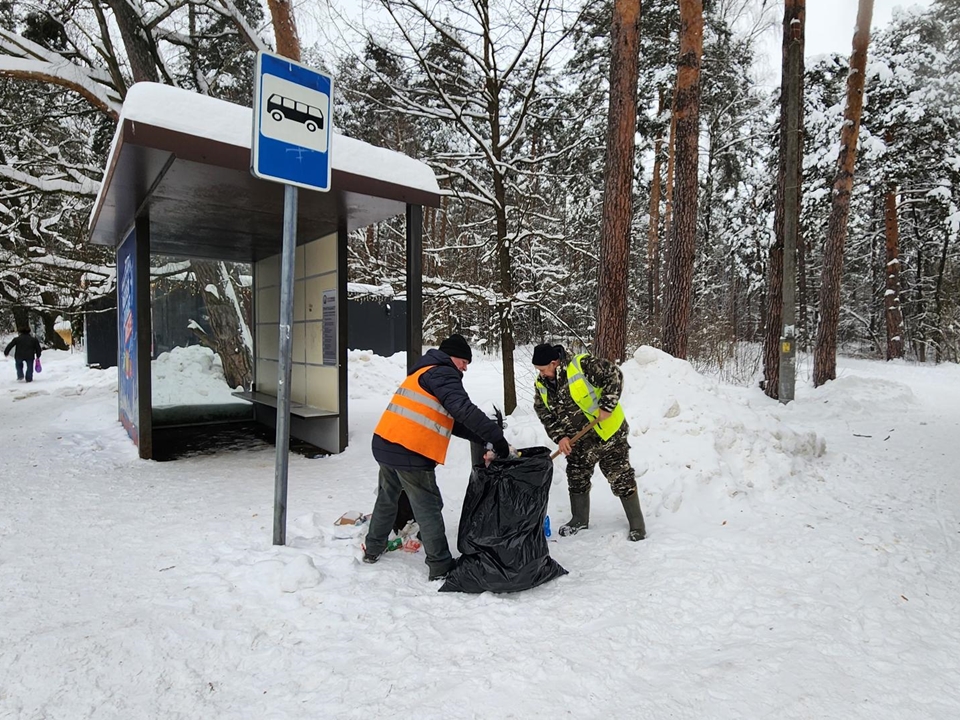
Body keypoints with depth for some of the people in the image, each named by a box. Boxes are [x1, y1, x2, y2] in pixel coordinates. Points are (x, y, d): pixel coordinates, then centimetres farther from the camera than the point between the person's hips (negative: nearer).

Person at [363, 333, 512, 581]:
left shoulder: (423, 373, 23)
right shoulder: (441, 373, -7)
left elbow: (451, 420, 19)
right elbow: (464, 411, -24)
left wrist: (484, 438, 11)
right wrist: (497, 438, -21)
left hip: (385, 445, 10)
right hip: (410, 453, -9)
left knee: (387, 499, 25)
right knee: (428, 508, 1)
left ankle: (373, 549, 39)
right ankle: (440, 567, 8)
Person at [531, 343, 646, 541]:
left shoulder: (583, 365, -22)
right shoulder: (542, 386, -3)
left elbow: (614, 375, -20)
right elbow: (545, 415, 2)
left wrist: (606, 406, -24)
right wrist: (560, 436, -10)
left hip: (608, 434, -6)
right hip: (578, 443, 6)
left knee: (621, 479, 1)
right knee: (577, 480, 16)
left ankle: (637, 525, 15)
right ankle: (580, 519, 37)